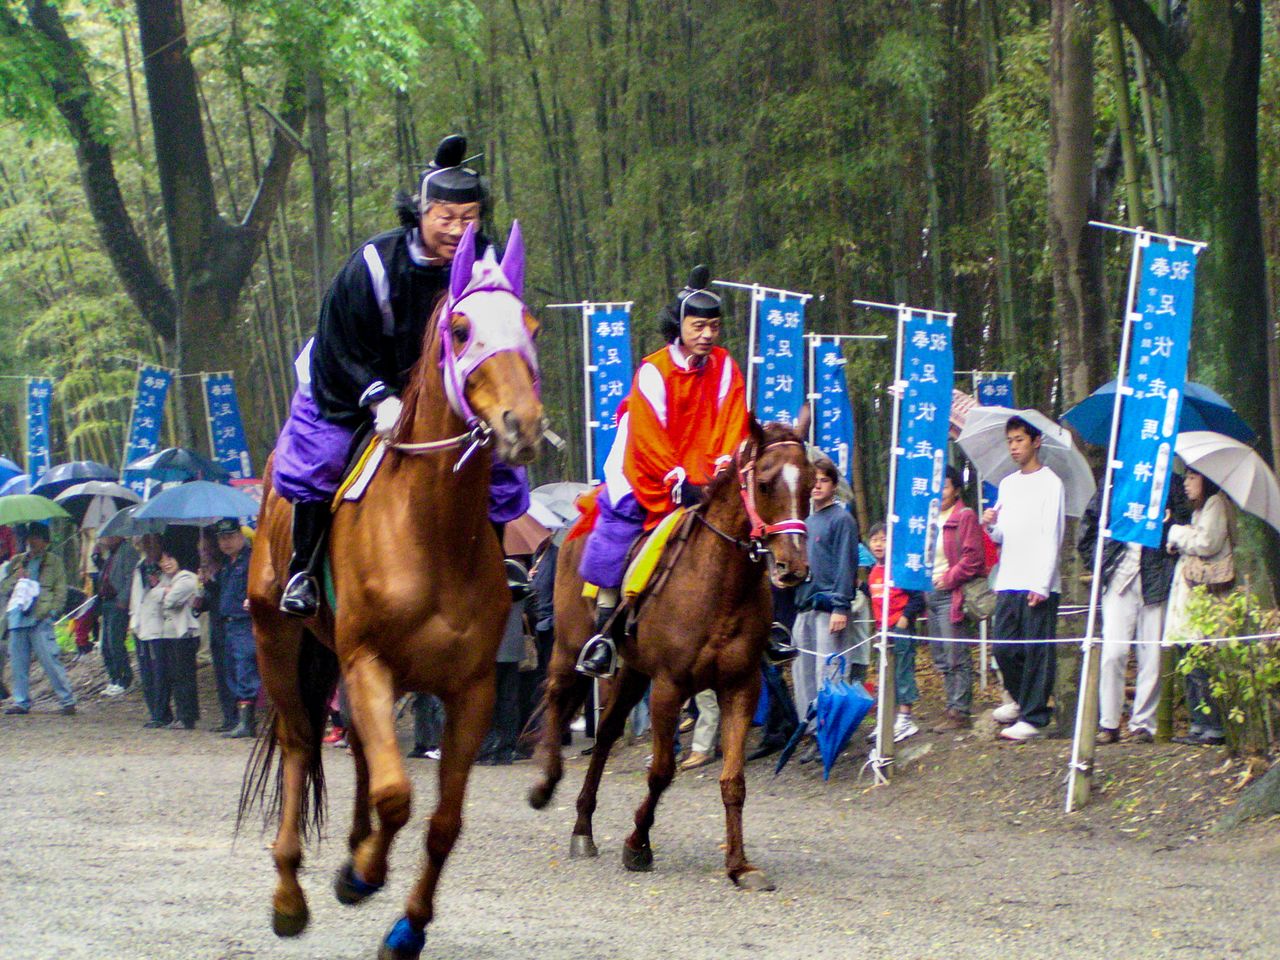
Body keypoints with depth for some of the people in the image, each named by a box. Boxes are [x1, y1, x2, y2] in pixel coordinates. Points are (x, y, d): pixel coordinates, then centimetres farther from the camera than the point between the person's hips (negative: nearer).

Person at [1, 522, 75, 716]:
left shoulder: (53, 562, 7)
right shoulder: (16, 562, 18)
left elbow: (60, 592, 4)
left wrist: (50, 611, -8)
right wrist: (16, 577, -3)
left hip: (40, 620, -4)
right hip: (17, 619, 4)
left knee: (50, 661, -9)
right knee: (19, 663, 5)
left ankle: (67, 700, -4)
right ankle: (21, 702, 14)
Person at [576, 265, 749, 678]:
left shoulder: (725, 368, 1)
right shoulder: (653, 372, -13)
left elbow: (732, 426, -1)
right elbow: (649, 439, -16)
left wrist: (723, 470, -16)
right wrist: (678, 480, -21)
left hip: (702, 481, 4)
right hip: (647, 481, -4)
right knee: (615, 547, -15)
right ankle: (603, 632, -6)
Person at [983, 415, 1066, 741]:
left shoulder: (1050, 483, -4)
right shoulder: (1007, 484, 18)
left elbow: (1051, 537, -10)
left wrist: (1041, 584, -16)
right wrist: (991, 525, -2)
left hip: (1038, 585, -7)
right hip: (1008, 581, 7)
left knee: (1037, 651, -5)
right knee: (1004, 647, 7)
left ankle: (1034, 717, -3)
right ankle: (1020, 700, 28)